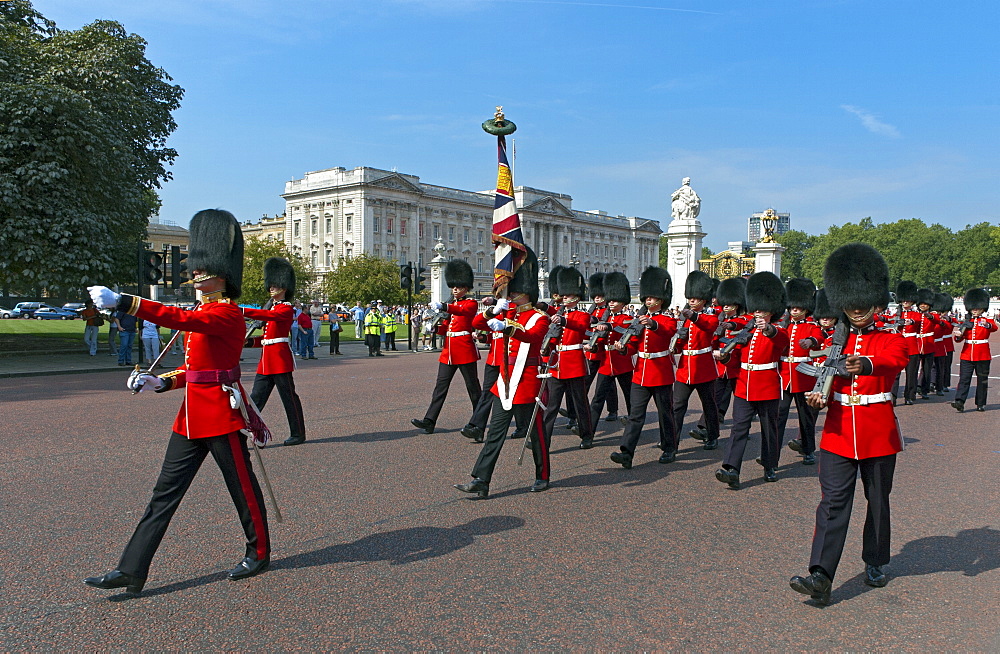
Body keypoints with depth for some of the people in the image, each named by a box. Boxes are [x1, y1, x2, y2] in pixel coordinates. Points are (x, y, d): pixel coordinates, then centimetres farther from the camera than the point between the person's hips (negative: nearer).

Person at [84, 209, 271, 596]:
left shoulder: (227, 313, -14)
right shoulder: (204, 313, 15)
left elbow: (181, 319, -31)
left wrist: (122, 302, -36)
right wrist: (160, 382, 3)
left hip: (221, 413, -9)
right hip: (193, 415, 9)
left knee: (242, 487, 7)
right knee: (165, 492, 8)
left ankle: (259, 553, 25)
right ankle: (131, 572, 13)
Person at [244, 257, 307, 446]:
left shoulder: (286, 308, -7)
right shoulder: (270, 307, 19)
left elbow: (268, 315, -28)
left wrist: (242, 311, -36)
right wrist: (252, 341, 3)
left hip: (280, 358, -8)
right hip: (266, 360, 8)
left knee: (289, 397, 1)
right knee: (256, 397, 5)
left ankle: (298, 434, 12)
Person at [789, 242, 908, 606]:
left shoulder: (890, 340, -2)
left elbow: (896, 360, -26)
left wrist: (865, 365, -50)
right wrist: (819, 397, -19)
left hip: (879, 436, -1)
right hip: (838, 435, 1)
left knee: (878, 503, 14)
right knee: (833, 503, -5)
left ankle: (875, 563, 35)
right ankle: (820, 577, -11)